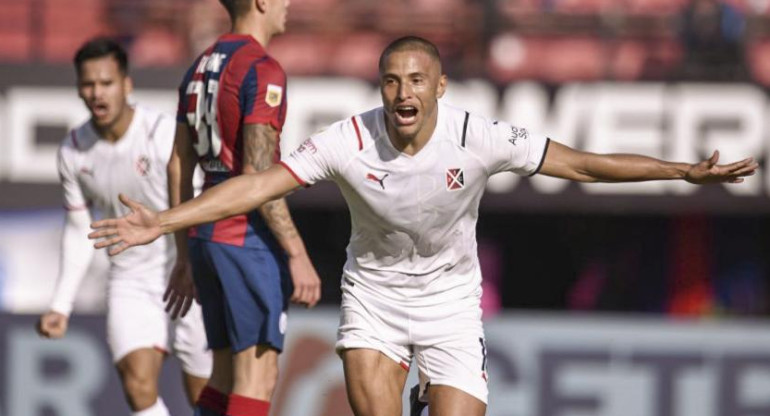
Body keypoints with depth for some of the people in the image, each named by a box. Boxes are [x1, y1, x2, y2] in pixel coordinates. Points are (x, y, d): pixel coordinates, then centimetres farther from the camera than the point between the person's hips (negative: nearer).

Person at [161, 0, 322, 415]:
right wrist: (297, 255, -18)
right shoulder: (262, 70, -12)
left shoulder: (200, 67, 15)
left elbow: (178, 167, 17)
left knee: (226, 376, 14)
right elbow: (258, 175, -19)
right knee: (257, 377, -8)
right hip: (250, 238, -9)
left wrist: (184, 257, 22)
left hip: (205, 237, 9)